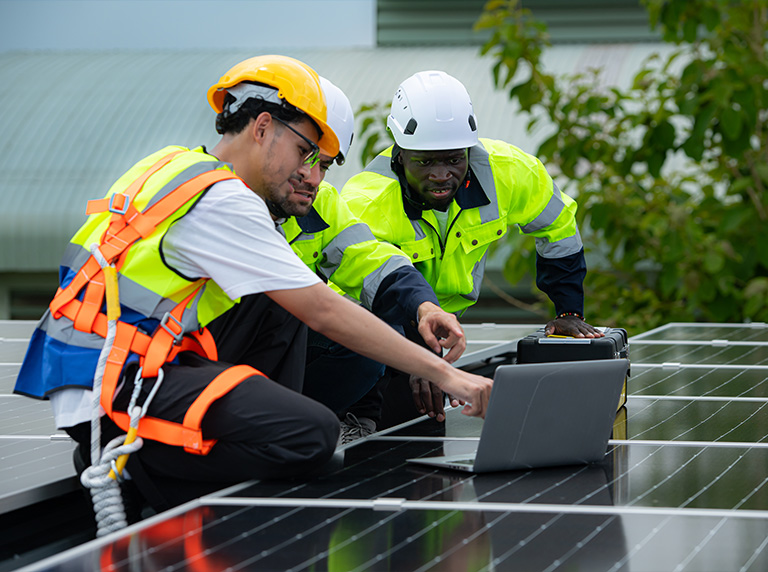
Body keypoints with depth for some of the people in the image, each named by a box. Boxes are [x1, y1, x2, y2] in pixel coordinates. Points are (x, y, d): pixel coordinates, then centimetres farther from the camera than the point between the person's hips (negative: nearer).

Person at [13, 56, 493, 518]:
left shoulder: (179, 165, 14)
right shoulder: (221, 200, -15)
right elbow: (324, 313, -15)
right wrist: (442, 372, -11)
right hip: (111, 387, -10)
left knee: (281, 307, 14)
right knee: (314, 435, -21)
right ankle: (126, 461, -9)